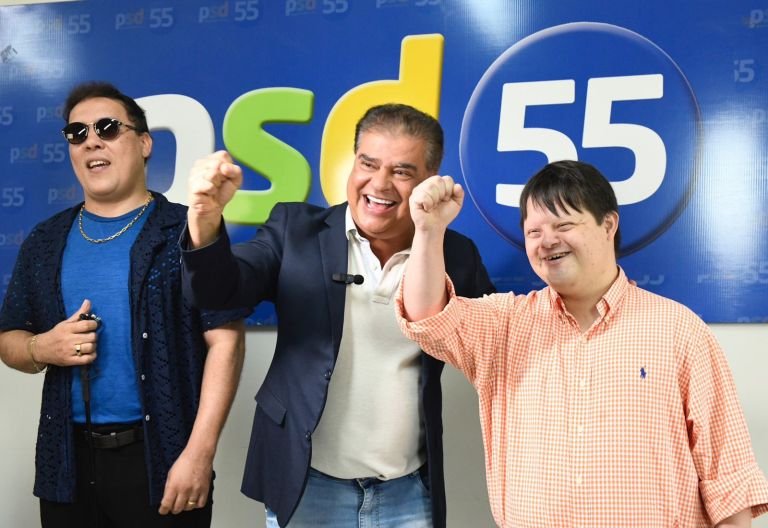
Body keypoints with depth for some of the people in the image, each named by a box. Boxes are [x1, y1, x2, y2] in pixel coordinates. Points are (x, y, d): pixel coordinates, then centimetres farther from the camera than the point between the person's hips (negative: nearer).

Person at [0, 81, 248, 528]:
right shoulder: (46, 242, 9)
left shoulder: (187, 231, -6)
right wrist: (42, 348, -9)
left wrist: (199, 452, -16)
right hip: (68, 460, 5)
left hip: (162, 458, -4)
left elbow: (225, 340, -11)